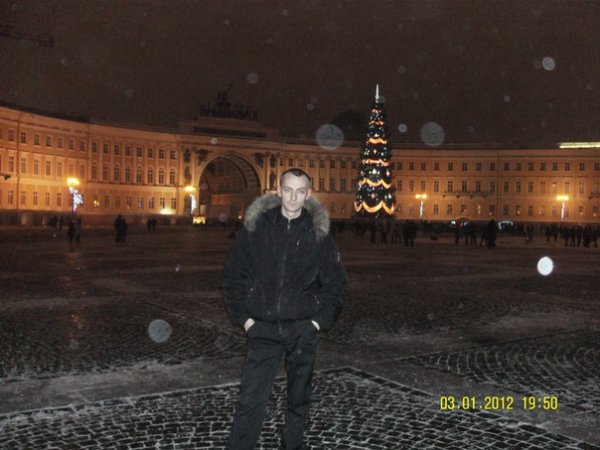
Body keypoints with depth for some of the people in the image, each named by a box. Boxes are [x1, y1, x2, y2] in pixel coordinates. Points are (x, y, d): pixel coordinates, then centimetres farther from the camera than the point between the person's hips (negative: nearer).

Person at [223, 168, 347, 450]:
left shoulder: (319, 233, 1)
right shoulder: (255, 227, -1)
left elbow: (335, 282, 7)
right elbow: (233, 275, 4)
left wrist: (320, 320, -1)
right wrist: (244, 317, -2)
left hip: (303, 331, 1)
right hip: (263, 329, -1)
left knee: (298, 399, 13)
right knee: (250, 400, -3)